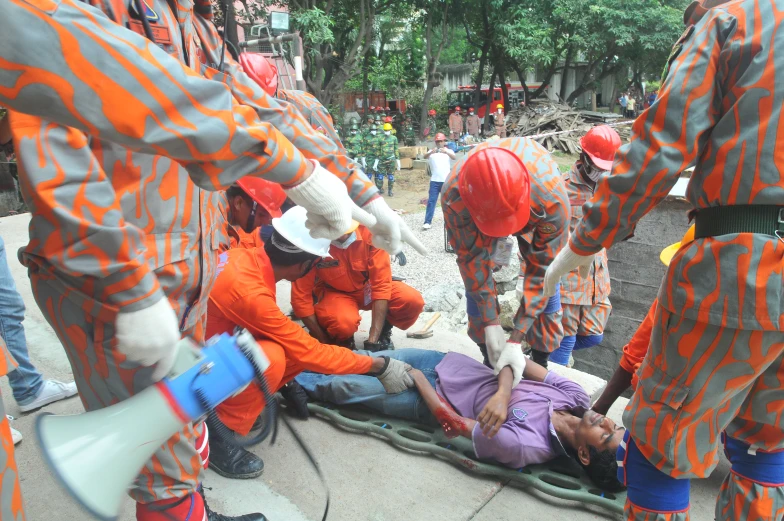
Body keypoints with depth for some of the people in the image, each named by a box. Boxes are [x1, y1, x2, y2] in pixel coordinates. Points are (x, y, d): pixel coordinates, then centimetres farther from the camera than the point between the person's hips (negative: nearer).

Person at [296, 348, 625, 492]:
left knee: (353, 388, -2)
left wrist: (415, 376, -15)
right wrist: (502, 394, -31)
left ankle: (293, 381, 26)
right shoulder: (575, 396, -14)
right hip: (450, 361, 5)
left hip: (435, 398, -5)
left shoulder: (528, 446, -28)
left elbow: (451, 420, -23)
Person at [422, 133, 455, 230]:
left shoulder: (449, 151, 3)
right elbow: (425, 156, -15)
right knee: (431, 201, -5)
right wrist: (430, 152, -38)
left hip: (446, 180, 0)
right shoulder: (432, 151, 6)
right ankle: (427, 222, -8)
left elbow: (454, 158, -18)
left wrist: (446, 152, -39)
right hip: (435, 181, 0)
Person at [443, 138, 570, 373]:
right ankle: (490, 362, 14)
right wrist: (491, 324, -28)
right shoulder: (454, 196, -42)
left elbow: (542, 268, -34)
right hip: (476, 216, 1)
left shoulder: (552, 195, -44)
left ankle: (540, 366, 13)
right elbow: (472, 259, -29)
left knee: (546, 283, -7)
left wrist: (517, 338, -34)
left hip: (535, 214, 0)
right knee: (474, 274, -7)